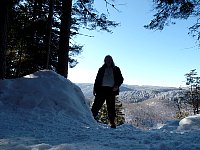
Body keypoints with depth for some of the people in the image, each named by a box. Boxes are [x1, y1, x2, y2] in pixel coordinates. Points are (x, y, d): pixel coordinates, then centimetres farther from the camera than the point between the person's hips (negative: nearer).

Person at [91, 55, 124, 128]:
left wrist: (117, 86, -7)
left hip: (111, 90, 0)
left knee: (111, 107, 1)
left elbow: (121, 79, 11)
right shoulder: (101, 69, 14)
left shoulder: (116, 69, 13)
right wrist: (95, 89, 5)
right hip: (102, 89, 0)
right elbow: (97, 79, 14)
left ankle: (112, 123, 8)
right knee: (97, 104, -6)